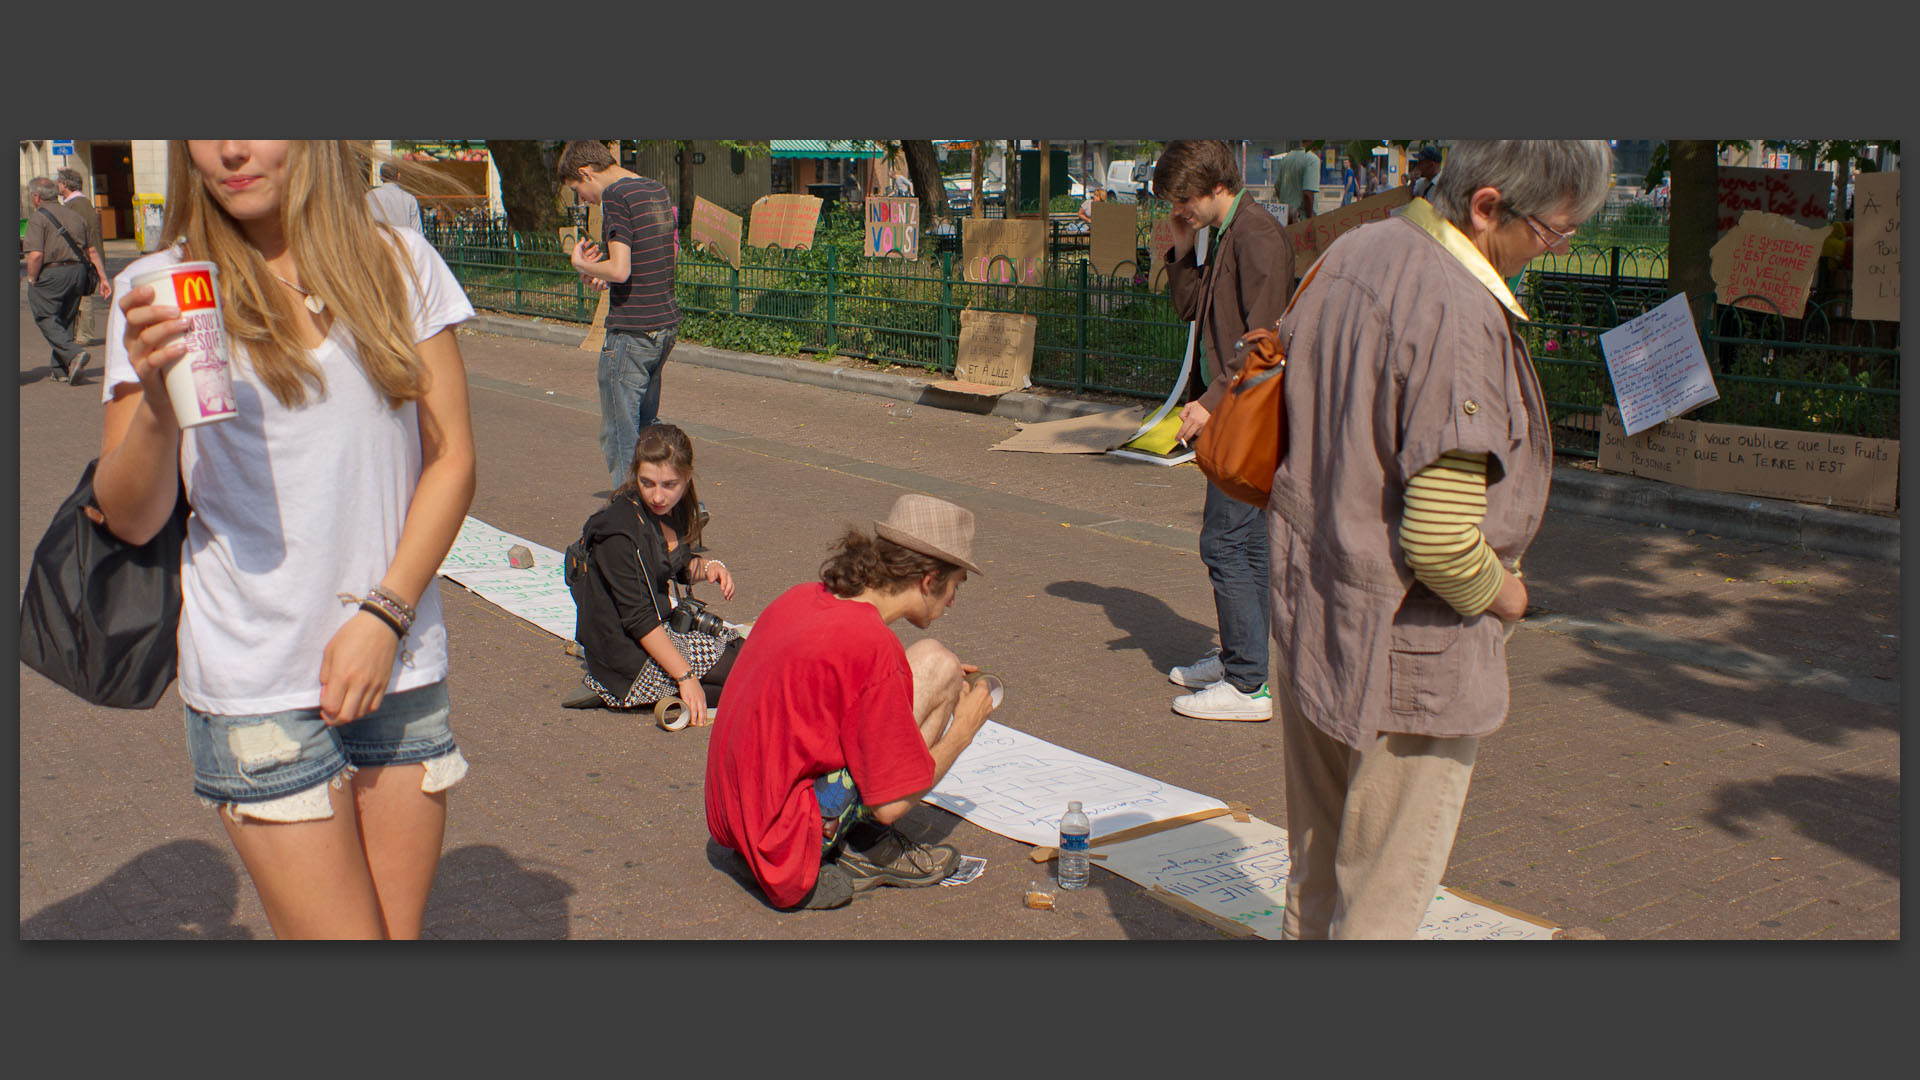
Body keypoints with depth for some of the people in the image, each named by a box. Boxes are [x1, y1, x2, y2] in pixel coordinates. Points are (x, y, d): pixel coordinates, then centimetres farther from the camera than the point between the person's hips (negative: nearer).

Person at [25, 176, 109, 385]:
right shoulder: (74, 215, 12)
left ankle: (74, 354, -21)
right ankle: (60, 370, 17)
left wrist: (32, 279, -5)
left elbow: (36, 254, -18)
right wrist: (103, 278, 15)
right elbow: (92, 250, 12)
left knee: (47, 320, 1)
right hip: (78, 272, 7)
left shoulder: (37, 217, -8)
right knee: (66, 320, 15)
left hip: (50, 274, -6)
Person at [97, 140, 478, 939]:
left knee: (400, 931, 9)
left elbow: (451, 459, 3)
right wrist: (156, 402, -21)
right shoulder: (163, 287, -1)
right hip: (256, 684, -2)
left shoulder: (400, 264, 4)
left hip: (402, 664, 3)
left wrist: (386, 614, -7)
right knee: (341, 935, 0)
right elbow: (130, 520, -2)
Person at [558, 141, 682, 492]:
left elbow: (620, 270, -22)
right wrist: (601, 273, 11)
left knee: (618, 436, 0)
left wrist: (581, 264, -4)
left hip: (631, 330, -9)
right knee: (646, 426, 20)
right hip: (666, 322, 9)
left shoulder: (616, 197, -13)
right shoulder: (657, 190, 13)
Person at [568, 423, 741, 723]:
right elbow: (639, 619, -25)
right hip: (626, 652, -9)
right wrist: (685, 678, -26)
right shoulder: (620, 531, -25)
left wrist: (709, 566, -5)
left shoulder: (675, 510, 0)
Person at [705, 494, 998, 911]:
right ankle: (867, 852, 1)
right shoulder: (873, 645, -20)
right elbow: (890, 805, -15)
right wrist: (963, 729, 1)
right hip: (787, 860, -9)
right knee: (936, 664, -7)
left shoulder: (799, 598, 4)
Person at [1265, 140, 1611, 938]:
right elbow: (1441, 541, -28)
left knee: (1315, 867, 24)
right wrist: (1501, 594, -6)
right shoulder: (1462, 317, -25)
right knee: (1382, 901, 9)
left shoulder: (1351, 252, 2)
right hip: (1408, 653, -8)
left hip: (1307, 618, 8)